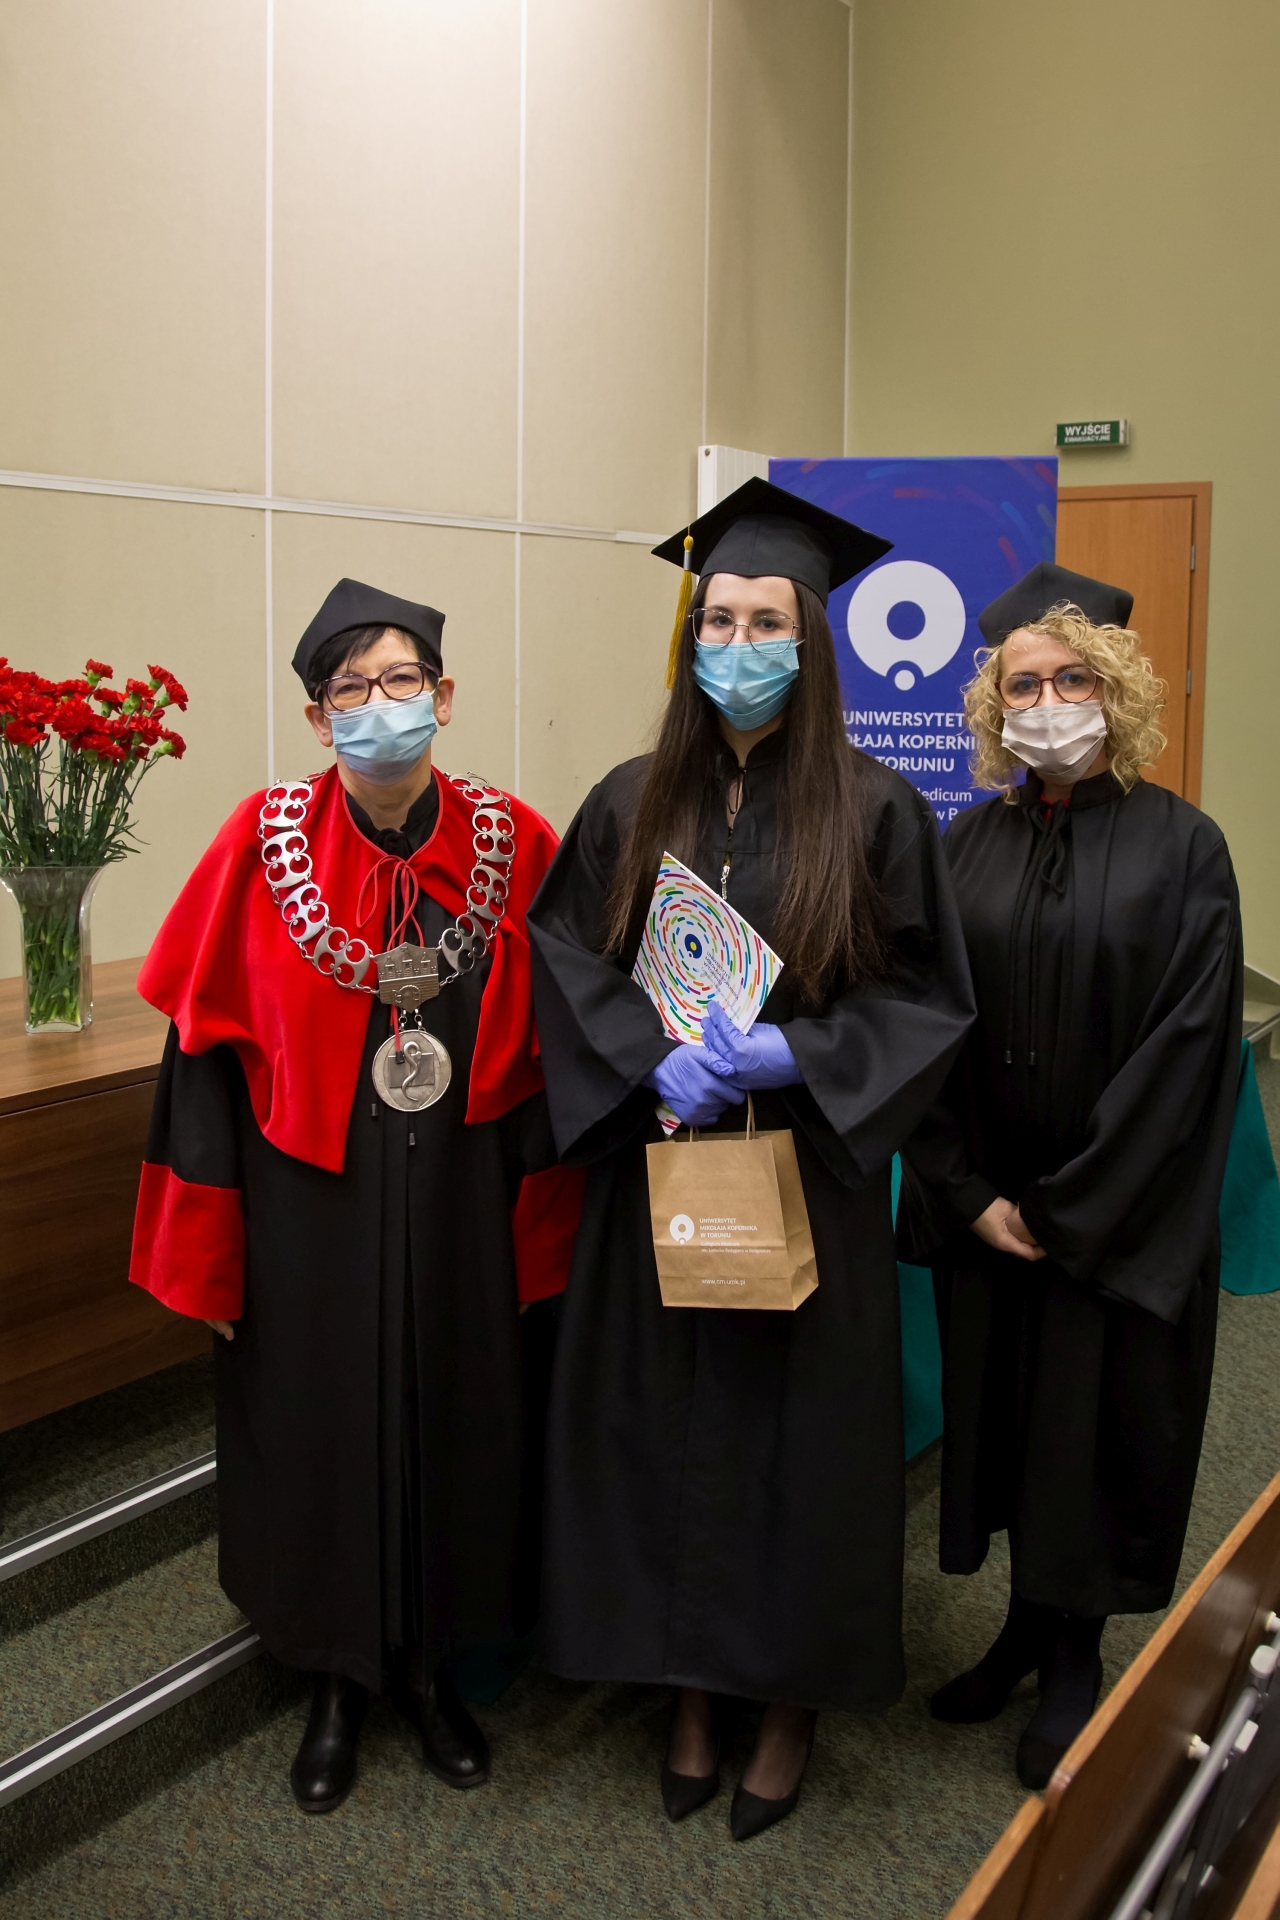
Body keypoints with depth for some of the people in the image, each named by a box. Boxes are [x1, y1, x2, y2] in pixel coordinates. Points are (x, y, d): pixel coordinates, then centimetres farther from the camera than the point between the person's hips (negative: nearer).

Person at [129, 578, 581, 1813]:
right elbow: (208, 1046, -6)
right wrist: (210, 1239, -8)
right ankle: (336, 1685, 35)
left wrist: (541, 1213, -3)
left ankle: (431, 1666, 38)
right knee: (318, 1428, 12)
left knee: (453, 1425, 14)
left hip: (461, 1205, 1)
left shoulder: (512, 844, -5)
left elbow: (547, 1043, 0)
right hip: (312, 1207, -1)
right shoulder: (266, 843, -9)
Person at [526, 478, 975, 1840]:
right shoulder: (632, 805, 2)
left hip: (806, 1185, -2)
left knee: (797, 1431, 7)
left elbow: (926, 1001, -3)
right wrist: (653, 1061, -14)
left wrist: (790, 1052, -17)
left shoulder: (874, 811, -5)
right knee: (663, 1425, 9)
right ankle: (689, 1693, 30)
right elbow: (560, 967, 2)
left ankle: (792, 1699, 29)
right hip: (654, 1178, 2)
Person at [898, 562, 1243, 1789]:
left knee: (1095, 1430, 7)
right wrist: (970, 1194, -7)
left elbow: (1184, 1043, -12)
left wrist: (1073, 1211, -14)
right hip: (984, 1207, 4)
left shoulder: (1179, 846, -8)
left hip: (1122, 1217, -3)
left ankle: (1075, 1657, 27)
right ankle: (1026, 1625, 34)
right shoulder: (969, 845, 2)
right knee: (1001, 1414, 13)